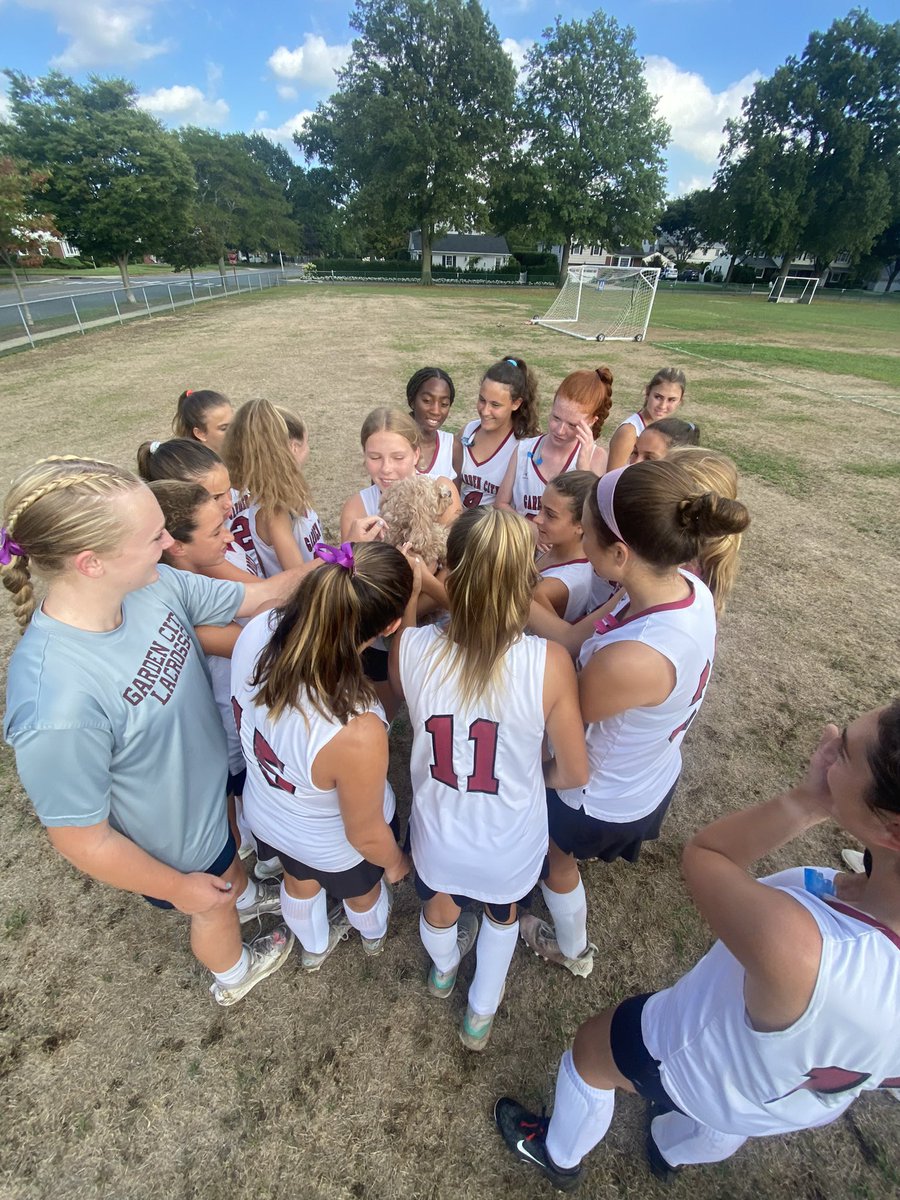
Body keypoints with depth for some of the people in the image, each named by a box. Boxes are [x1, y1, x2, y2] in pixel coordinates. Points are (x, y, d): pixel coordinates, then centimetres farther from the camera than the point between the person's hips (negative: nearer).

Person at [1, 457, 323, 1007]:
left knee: (231, 855, 36)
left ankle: (244, 897, 72)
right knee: (215, 909, 29)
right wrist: (178, 887, -12)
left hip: (217, 781, 5)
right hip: (178, 843, -4)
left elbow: (254, 597, -9)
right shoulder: (57, 706, -42)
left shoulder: (154, 584, -25)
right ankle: (234, 975, 64)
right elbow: (84, 840, -27)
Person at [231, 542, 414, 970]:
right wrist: (395, 863, -5)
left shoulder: (257, 631, -34)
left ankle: (315, 948, 73)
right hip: (336, 848, -4)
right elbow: (366, 836, -24)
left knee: (300, 882, 38)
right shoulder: (356, 733, -47)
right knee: (362, 893, 35)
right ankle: (374, 935, 72)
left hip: (266, 815, 4)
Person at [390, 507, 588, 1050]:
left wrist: (409, 591, 4)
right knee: (503, 911, 35)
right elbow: (575, 772, -17)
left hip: (438, 837, 2)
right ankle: (481, 1013, 64)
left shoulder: (411, 648, -28)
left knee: (441, 904, 36)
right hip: (511, 847, -1)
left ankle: (444, 972, 72)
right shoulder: (549, 663, -31)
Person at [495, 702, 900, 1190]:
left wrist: (806, 800, -32)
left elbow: (701, 854, -31)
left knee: (589, 1050, 26)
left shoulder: (795, 950, -51)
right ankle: (671, 1151, 73)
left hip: (706, 1063, -5)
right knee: (721, 1122, 39)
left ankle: (558, 1156, 56)